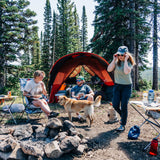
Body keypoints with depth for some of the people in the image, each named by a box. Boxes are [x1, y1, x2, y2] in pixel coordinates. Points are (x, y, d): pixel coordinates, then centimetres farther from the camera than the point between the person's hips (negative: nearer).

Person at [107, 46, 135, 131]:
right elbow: (109, 69, -13)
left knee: (124, 106, -2)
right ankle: (122, 116, 35)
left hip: (126, 86, -4)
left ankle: (123, 125, 14)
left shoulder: (129, 62, -8)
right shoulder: (116, 62, 2)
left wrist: (125, 60, -22)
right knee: (115, 105, 2)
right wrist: (114, 60, -13)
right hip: (117, 86, 4)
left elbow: (126, 71, -29)